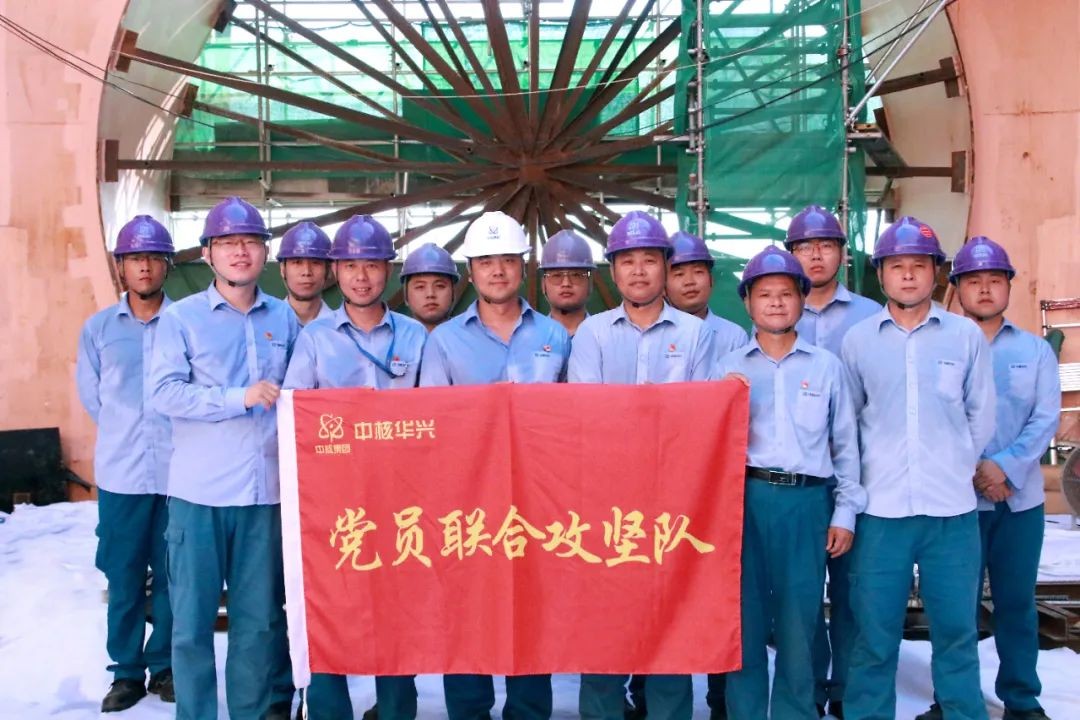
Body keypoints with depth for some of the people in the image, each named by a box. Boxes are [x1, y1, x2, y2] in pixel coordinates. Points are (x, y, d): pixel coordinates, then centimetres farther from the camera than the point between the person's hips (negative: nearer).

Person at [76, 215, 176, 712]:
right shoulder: (98, 328, 6)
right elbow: (90, 395, 12)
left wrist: (170, 432, 1)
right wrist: (125, 433, 9)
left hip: (178, 471, -2)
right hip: (120, 472, 2)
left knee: (172, 574, 7)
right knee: (124, 577, 8)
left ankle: (165, 666, 22)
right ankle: (127, 671, 21)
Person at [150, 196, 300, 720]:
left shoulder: (284, 319, 10)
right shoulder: (180, 318, 0)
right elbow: (164, 392, -10)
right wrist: (239, 398, -17)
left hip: (266, 491, 3)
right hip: (199, 491, -2)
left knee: (259, 617, 9)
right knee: (192, 617, 5)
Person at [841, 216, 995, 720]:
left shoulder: (967, 336, 4)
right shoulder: (857, 340, 4)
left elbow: (982, 415, 10)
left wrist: (957, 467, 10)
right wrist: (871, 473, 7)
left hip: (953, 508, 0)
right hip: (881, 508, 0)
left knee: (956, 628, 7)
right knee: (874, 633, 5)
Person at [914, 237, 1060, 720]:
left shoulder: (1036, 350, 9)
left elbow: (1046, 418, -1)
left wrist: (1005, 467, -14)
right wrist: (972, 469, -15)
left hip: (1021, 497, 2)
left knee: (1017, 600, 9)